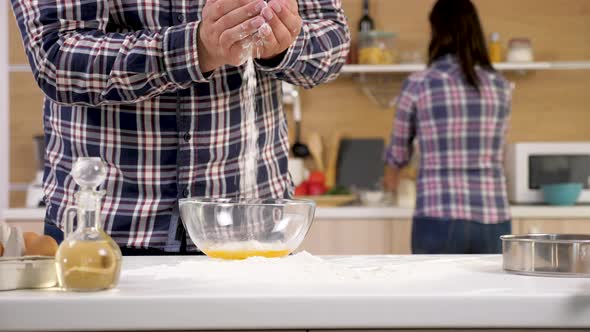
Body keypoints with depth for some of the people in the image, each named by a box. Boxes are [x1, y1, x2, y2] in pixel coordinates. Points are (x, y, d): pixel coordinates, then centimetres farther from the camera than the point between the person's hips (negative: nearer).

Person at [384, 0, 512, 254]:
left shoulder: (419, 85, -3)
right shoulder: (501, 87, 7)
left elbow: (399, 150, 14)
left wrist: (391, 177, 38)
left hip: (440, 224, -3)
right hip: (492, 224, 3)